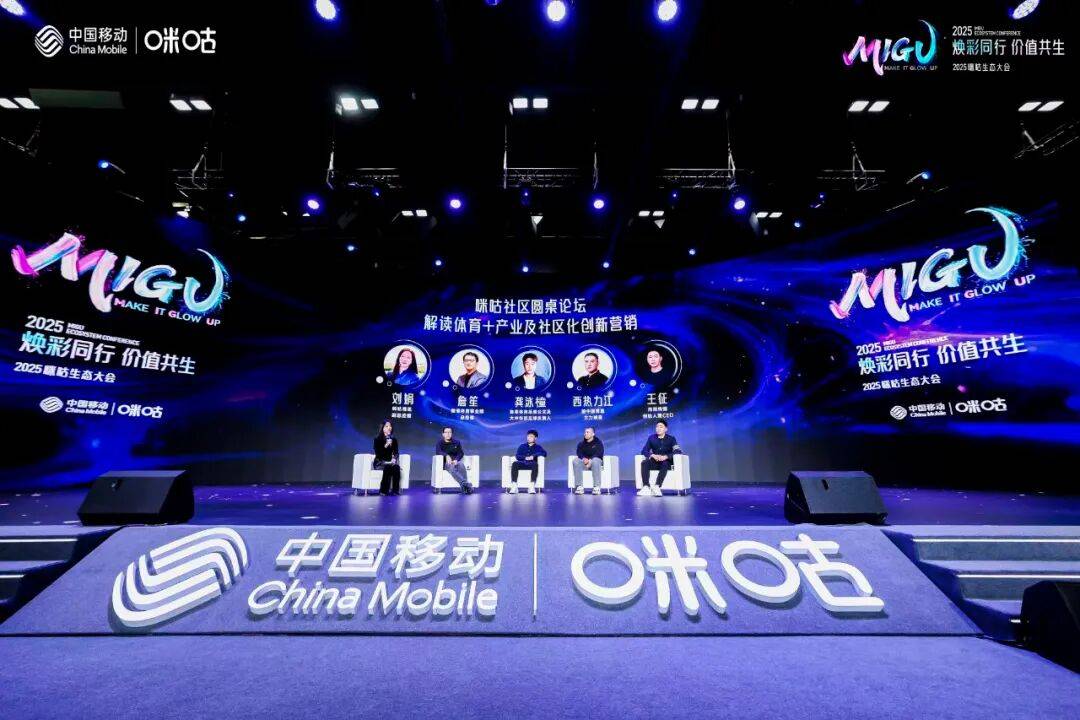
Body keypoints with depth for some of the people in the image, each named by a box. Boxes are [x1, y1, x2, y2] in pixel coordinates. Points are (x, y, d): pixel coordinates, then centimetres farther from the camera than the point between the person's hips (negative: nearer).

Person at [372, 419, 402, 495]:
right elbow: (377, 453, -10)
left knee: (396, 467, -30)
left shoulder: (394, 439, 10)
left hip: (390, 462, 3)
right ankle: (384, 490, -29)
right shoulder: (378, 439, -2)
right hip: (379, 463, -3)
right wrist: (385, 445, -23)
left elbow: (396, 452, 9)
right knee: (388, 467, -36)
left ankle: (395, 490, -28)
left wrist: (394, 459, -12)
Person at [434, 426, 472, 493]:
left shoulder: (456, 443, 14)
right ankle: (464, 483, -49)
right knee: (451, 467, -37)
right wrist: (447, 456, -32)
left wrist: (456, 459, -17)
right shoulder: (440, 443, 7)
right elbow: (438, 452, -12)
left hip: (456, 461, 2)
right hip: (445, 462, -2)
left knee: (461, 464, -33)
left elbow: (461, 453, 4)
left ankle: (464, 487, -44)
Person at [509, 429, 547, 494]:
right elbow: (517, 456, 9)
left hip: (531, 464, -1)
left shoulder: (538, 447, 18)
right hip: (522, 464, 2)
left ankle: (532, 487, -40)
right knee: (514, 464, -32)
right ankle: (514, 486, -36)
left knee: (535, 464, -37)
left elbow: (544, 453, -2)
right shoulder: (522, 446, 23)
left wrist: (533, 456, -16)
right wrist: (525, 457, -12)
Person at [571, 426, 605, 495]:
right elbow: (579, 453, -2)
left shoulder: (598, 443, 1)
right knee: (575, 460, -28)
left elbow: (599, 454, -13)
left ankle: (596, 487, -39)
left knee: (595, 460, -39)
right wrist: (584, 458, -24)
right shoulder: (581, 444, 11)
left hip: (595, 461, -3)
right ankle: (579, 487, -33)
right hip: (584, 462, 3)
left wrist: (590, 460, -28)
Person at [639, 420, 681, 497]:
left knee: (664, 464, -37)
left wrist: (666, 456, -28)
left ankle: (657, 486, -49)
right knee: (644, 462, -28)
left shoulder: (671, 438, 1)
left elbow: (678, 451, -13)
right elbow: (644, 450, 3)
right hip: (655, 462, 3)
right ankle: (646, 487, -39)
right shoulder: (651, 438, 7)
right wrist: (653, 455, -19)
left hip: (666, 462, -2)